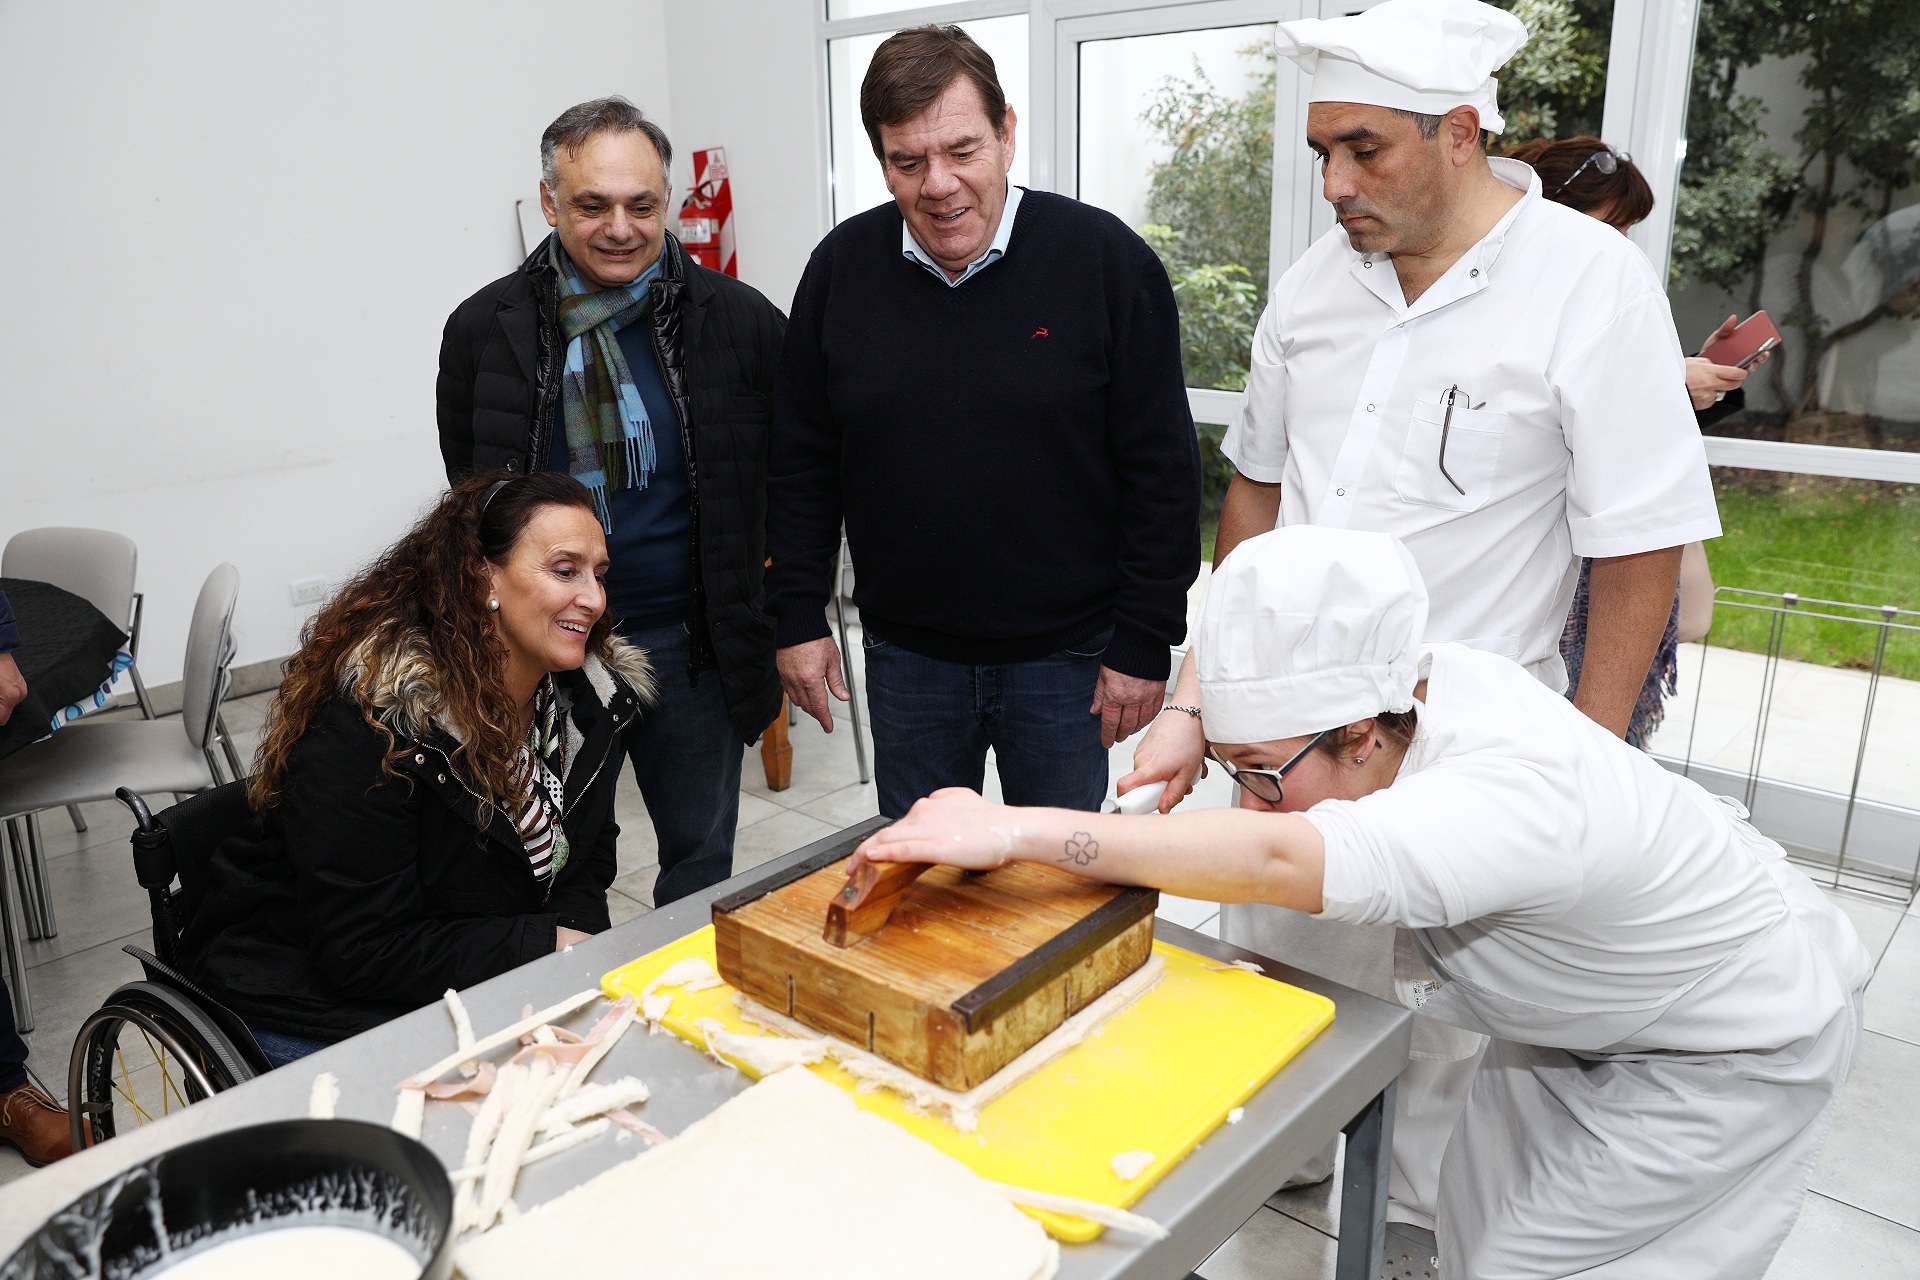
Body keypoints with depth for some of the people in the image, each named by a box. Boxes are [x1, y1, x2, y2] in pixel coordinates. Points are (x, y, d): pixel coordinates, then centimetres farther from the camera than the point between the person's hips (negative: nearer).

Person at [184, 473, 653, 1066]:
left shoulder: (591, 699, -3)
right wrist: (545, 946, -25)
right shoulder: (372, 726, -25)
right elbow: (360, 951, -24)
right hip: (325, 1004, -6)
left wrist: (578, 942, -16)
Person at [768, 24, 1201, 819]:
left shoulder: (1106, 259, -10)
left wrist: (1145, 641, -8)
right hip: (905, 656, 3)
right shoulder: (841, 268, -1)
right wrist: (799, 615, 3)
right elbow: (801, 463, 6)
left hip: (1065, 660, -2)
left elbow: (1162, 471, -7)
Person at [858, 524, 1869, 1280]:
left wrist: (1020, 828, -60)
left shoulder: (1523, 794, -46)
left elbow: (1280, 860, -61)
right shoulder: (1414, 681, -21)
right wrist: (1191, 723, -22)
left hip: (1739, 1047, -7)